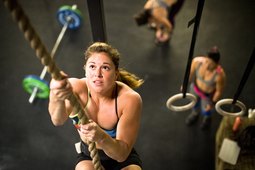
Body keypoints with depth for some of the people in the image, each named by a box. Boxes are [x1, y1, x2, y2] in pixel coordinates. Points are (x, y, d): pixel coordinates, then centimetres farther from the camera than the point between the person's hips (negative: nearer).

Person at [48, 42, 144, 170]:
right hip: (88, 156, 1)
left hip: (124, 159, 0)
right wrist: (57, 99, -65)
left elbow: (122, 154, -28)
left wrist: (101, 137, -48)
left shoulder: (130, 99, -27)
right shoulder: (76, 87, -23)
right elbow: (58, 120, -43)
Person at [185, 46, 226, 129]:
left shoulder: (220, 75, -42)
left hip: (208, 94, -3)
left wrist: (213, 103, -8)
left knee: (205, 111, 28)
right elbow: (191, 72, -12)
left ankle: (207, 117, 68)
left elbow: (219, 91, -23)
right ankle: (195, 113, 72)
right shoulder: (197, 61, -35)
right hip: (196, 87, 3)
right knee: (194, 103, 34)